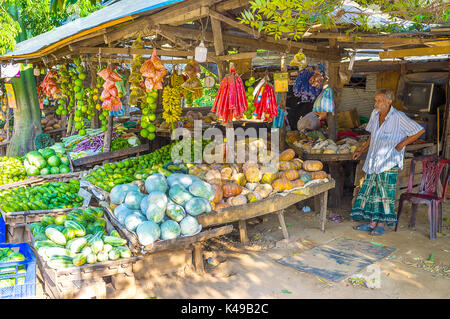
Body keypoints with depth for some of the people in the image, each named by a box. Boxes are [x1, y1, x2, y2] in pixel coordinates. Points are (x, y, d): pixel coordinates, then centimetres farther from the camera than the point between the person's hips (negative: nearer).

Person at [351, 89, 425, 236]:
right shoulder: (375, 114, 7)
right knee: (371, 189, 6)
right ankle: (372, 223, 14)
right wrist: (362, 150, 16)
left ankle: (381, 224, 4)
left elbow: (420, 130, -6)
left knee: (385, 191, -6)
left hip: (389, 162, -6)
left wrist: (403, 143, -10)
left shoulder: (399, 117, -12)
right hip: (374, 160, 7)